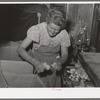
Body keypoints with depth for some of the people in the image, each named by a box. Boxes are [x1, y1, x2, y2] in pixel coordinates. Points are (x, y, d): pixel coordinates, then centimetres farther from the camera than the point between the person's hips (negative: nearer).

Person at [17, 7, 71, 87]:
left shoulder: (64, 34, -15)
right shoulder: (37, 29, -23)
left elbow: (65, 55, -2)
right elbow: (20, 49, -24)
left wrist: (60, 62, -25)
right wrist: (35, 62, -39)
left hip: (53, 64, 2)